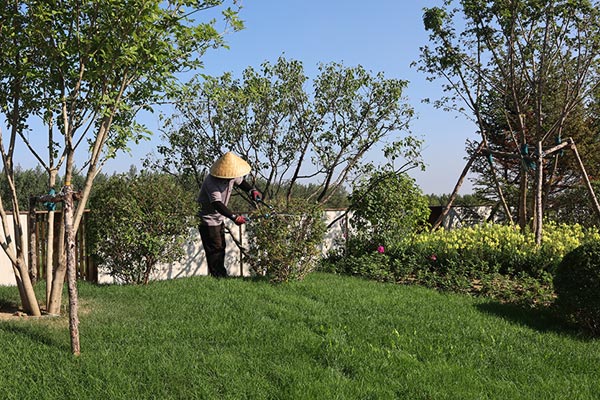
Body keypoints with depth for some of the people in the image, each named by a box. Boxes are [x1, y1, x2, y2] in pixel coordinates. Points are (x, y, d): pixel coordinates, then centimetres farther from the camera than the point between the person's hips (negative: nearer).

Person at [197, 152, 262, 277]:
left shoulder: (232, 176, -9)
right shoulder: (211, 181, -34)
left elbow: (241, 181, 15)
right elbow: (217, 204, -44)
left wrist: (252, 190, -4)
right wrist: (234, 217, -54)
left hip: (219, 218, 9)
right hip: (207, 219, -9)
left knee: (221, 248, 17)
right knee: (214, 249, -8)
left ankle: (222, 275, 30)